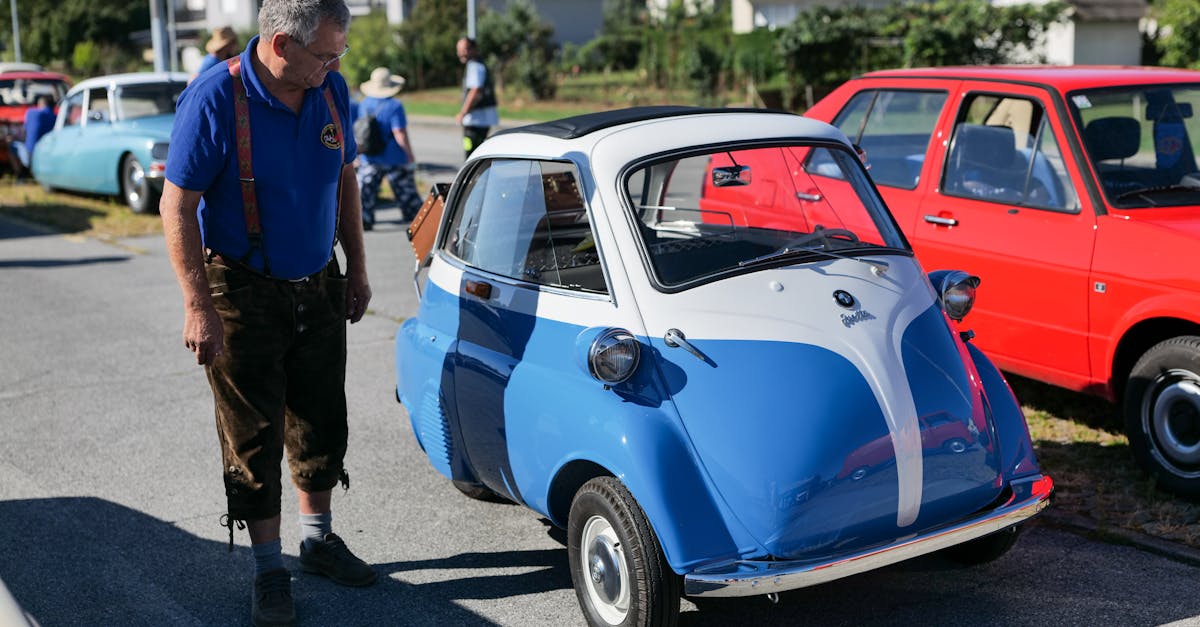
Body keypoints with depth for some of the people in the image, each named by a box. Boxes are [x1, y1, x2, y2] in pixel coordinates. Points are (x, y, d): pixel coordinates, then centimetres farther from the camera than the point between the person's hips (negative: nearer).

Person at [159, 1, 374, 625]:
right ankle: (269, 570, 17)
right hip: (244, 294, -5)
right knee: (253, 434, 3)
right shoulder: (214, 99, -20)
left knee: (321, 421, 16)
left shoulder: (332, 90, -3)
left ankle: (318, 539, 35)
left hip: (318, 286, 6)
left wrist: (356, 267, 11)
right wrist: (199, 308, -21)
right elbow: (177, 206, -18)